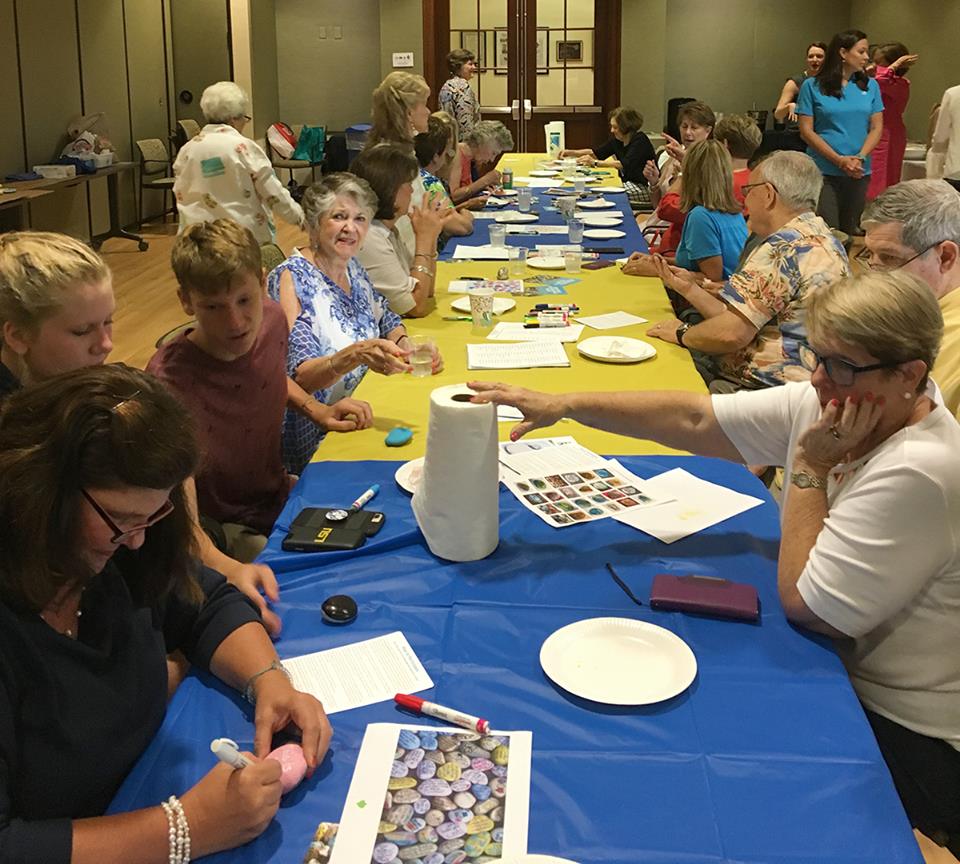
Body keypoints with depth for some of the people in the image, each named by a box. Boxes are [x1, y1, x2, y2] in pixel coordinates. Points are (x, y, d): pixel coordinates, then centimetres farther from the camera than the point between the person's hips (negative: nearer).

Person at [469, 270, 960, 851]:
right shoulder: (823, 404, -8)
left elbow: (804, 605, -24)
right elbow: (692, 419, -9)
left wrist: (809, 469, -22)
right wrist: (566, 404, -17)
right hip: (848, 675, 7)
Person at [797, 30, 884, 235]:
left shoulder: (870, 86, 10)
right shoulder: (812, 86, 0)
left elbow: (876, 127, 8)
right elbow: (806, 131, -5)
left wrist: (860, 158, -11)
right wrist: (840, 160, -12)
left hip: (859, 173, 4)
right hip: (823, 172, -4)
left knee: (851, 232, 8)